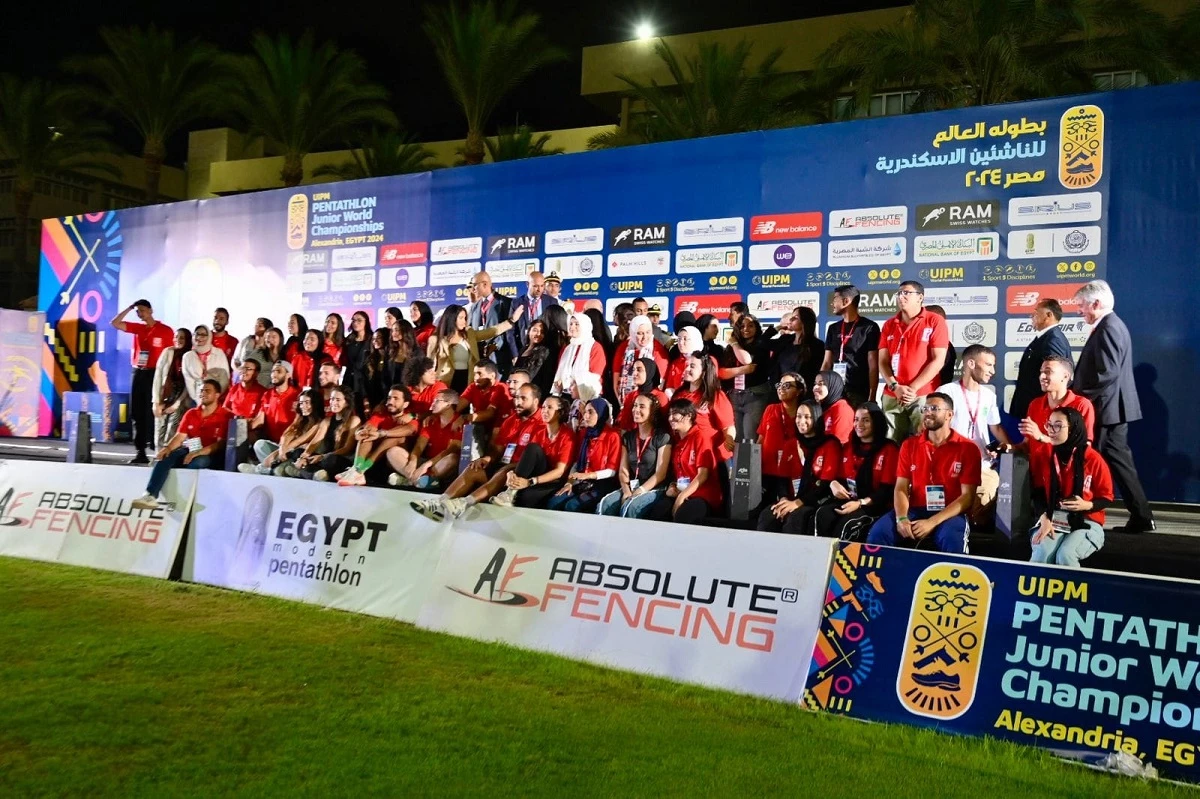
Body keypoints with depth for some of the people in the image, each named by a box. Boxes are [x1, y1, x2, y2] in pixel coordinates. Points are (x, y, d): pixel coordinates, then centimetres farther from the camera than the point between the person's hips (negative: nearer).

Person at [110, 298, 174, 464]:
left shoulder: (166, 331, -3)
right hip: (138, 373, 6)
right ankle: (140, 451, 11)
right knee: (137, 413, 6)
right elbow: (115, 323, 9)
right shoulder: (138, 328, 11)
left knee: (152, 412, -7)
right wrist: (129, 308, 5)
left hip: (155, 374, -6)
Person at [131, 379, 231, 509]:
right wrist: (167, 448, -13)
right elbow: (180, 436, 9)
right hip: (188, 451, 5)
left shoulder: (224, 416, -4)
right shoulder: (191, 413, 16)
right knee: (164, 457, -23)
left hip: (210, 455, -5)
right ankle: (150, 496, -36)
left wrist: (197, 453, -24)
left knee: (196, 462, -38)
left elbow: (221, 444, -12)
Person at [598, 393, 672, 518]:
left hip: (653, 489, -5)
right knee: (604, 505, -24)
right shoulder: (628, 436, 15)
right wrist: (626, 491, -10)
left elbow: (660, 473, -8)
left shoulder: (662, 437, -2)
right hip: (631, 487, 5)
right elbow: (623, 469, 9)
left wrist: (639, 491, -17)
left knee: (630, 507, -33)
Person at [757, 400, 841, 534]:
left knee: (795, 518, -36)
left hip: (817, 502, -4)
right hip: (791, 500, 5)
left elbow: (826, 482, -9)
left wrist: (798, 502, -17)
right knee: (766, 516, -26)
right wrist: (784, 499, -9)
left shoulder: (831, 444, 0)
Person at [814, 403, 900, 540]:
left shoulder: (889, 449, -1)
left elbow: (887, 490, -7)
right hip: (847, 500, 5)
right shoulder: (848, 447, 18)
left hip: (876, 505, -5)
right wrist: (833, 484, -7)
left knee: (847, 523, -35)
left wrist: (860, 503, -21)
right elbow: (840, 477, 19)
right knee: (822, 514, -28)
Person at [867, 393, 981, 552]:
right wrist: (901, 518, -16)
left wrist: (932, 522, -18)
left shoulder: (968, 448, -1)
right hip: (914, 511, 3)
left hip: (950, 514, -3)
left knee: (951, 539, -37)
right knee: (878, 533, -25)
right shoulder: (909, 445, 11)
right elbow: (901, 488, 5)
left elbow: (967, 496, -6)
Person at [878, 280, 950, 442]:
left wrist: (913, 388, -12)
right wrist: (895, 387, -8)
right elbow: (883, 361, 8)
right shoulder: (889, 325, 14)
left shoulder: (935, 321, 1)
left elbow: (938, 360, -6)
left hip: (924, 396, -4)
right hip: (892, 396, 4)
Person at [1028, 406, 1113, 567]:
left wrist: (1087, 505, -19)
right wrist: (1044, 519, -14)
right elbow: (1038, 492, 1)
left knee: (1065, 555, -31)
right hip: (1051, 519, 2)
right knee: (1042, 553, -30)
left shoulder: (1093, 459, -6)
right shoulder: (1044, 455, 3)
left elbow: (1107, 497, 2)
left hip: (1086, 523, -2)